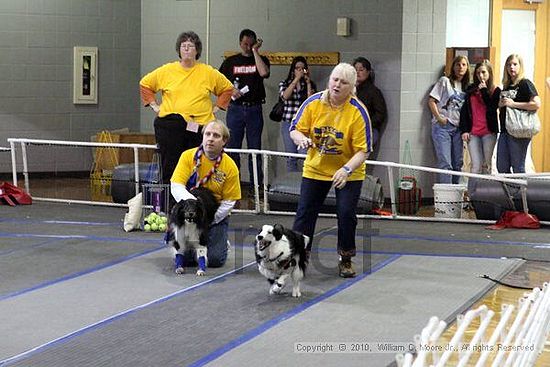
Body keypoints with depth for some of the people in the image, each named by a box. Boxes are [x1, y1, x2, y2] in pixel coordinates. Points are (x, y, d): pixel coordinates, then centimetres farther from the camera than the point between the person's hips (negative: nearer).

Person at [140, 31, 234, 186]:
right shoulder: (166, 70, 7)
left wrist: (216, 107, 12)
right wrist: (154, 105, 12)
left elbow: (227, 88, 20)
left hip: (199, 126, 0)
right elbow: (145, 84, 19)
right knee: (170, 168, 0)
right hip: (170, 125, 0)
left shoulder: (208, 72, 7)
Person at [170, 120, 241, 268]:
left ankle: (221, 241, 21)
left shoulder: (230, 167, -9)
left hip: (216, 216, 0)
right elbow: (176, 186, -14)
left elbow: (229, 202, -7)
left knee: (215, 260, -13)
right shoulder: (188, 156, -7)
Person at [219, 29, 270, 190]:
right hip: (235, 108, 1)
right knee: (233, 146, 3)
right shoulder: (230, 61, 10)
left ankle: (257, 183, 6)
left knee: (255, 147, 2)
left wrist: (255, 51, -9)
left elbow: (264, 73, -16)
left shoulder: (261, 59, 6)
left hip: (254, 109, -1)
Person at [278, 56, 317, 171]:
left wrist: (308, 82, -6)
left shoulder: (310, 84, 9)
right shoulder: (284, 83, 10)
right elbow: (285, 96, -11)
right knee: (291, 158, 4)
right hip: (288, 123, 1)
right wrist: (296, 79, -11)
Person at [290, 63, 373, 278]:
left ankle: (346, 260, 11)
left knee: (346, 214, -8)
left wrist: (347, 169, -33)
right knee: (305, 213, 0)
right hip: (314, 170, 2)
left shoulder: (358, 111, -19)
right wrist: (301, 138, -28)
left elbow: (363, 150, -18)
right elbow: (295, 129, -4)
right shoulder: (313, 103, -11)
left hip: (348, 174, -2)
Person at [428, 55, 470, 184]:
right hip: (443, 126, -6)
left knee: (458, 163, 7)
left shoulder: (466, 86, 15)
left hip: (458, 127, 6)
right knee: (445, 163, -12)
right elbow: (431, 101, -4)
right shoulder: (445, 81, -1)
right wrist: (439, 118, -13)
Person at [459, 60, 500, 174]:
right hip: (473, 133, 2)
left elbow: (492, 108, -12)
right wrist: (464, 130, 2)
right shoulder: (471, 90, 11)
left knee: (486, 165, 2)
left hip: (489, 132, -2)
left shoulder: (495, 91, 2)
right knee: (476, 165, -6)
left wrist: (484, 91, -11)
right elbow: (464, 111, 10)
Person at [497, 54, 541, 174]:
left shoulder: (525, 84, -6)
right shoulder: (506, 85, 16)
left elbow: (536, 104, -19)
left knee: (518, 168, -2)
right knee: (501, 167, 9)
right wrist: (501, 103, 6)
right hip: (505, 130, 8)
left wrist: (513, 104, -16)